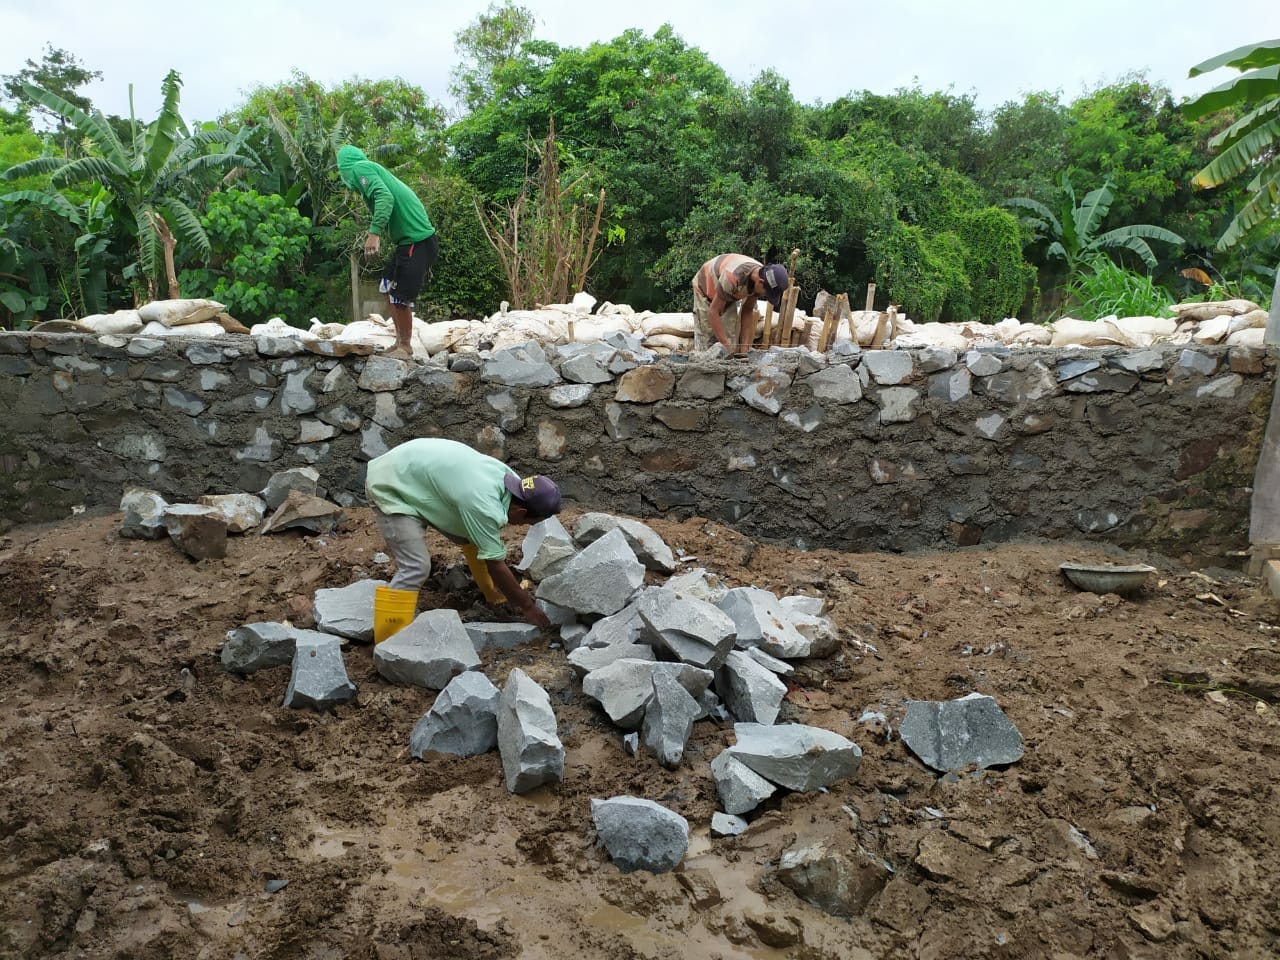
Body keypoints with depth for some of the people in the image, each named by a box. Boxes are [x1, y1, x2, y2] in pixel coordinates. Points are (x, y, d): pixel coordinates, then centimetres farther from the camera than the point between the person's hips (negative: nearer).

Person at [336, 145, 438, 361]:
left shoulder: (360, 168, -6)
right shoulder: (373, 168, 22)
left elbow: (385, 197, -22)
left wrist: (374, 232, -28)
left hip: (417, 241, -10)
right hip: (410, 240, 10)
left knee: (401, 297, -5)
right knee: (389, 289, 16)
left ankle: (405, 348, 6)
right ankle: (400, 342, 21)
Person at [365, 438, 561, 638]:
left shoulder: (507, 477, -8)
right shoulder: (483, 507, -34)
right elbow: (495, 565, -22)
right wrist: (527, 606, -11)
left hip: (418, 472, 9)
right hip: (390, 488, -9)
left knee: (477, 537, 9)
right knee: (416, 567, -19)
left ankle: (497, 596, 27)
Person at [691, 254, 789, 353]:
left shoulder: (761, 277, -20)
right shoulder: (733, 278, -42)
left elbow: (747, 312, -8)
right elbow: (713, 312, -34)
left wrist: (744, 349, -14)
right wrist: (728, 348, -36)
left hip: (729, 296, 6)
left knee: (732, 339, -4)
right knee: (706, 343, -11)